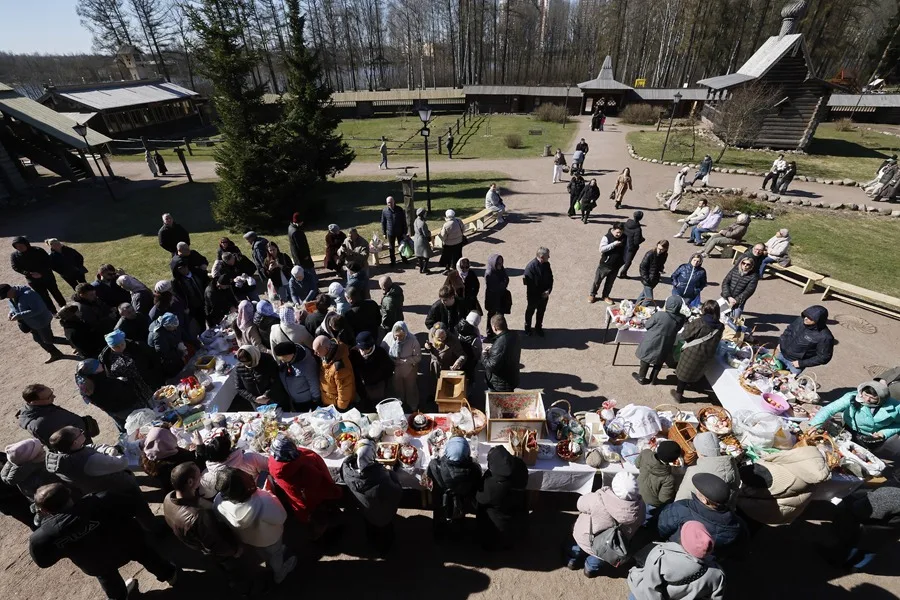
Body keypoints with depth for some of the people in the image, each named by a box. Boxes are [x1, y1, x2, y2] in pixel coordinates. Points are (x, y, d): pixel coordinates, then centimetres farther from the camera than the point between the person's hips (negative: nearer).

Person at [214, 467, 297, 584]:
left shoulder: (219, 501, -35)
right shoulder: (263, 503, -49)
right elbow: (281, 517, -28)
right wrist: (269, 494, -18)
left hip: (245, 538, 4)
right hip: (268, 538, -4)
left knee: (263, 553, 38)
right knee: (276, 553, 32)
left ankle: (271, 564, 67)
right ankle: (279, 574, 61)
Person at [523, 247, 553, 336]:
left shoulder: (547, 264, -6)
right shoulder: (530, 267, -27)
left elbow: (550, 278, 3)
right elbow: (529, 284, -25)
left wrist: (549, 290, -13)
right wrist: (540, 294, -21)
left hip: (544, 295, 5)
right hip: (534, 296, -5)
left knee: (541, 312, 21)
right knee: (530, 312, 19)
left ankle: (538, 328, 43)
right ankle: (527, 328, 41)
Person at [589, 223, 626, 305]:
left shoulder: (624, 238, -3)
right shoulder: (607, 237, -17)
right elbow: (602, 249, -27)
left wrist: (625, 260, 6)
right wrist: (614, 244, -31)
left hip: (616, 265, 4)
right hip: (605, 264, -3)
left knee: (610, 282, 16)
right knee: (597, 280, 8)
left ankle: (606, 296, 34)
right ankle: (592, 295, 27)